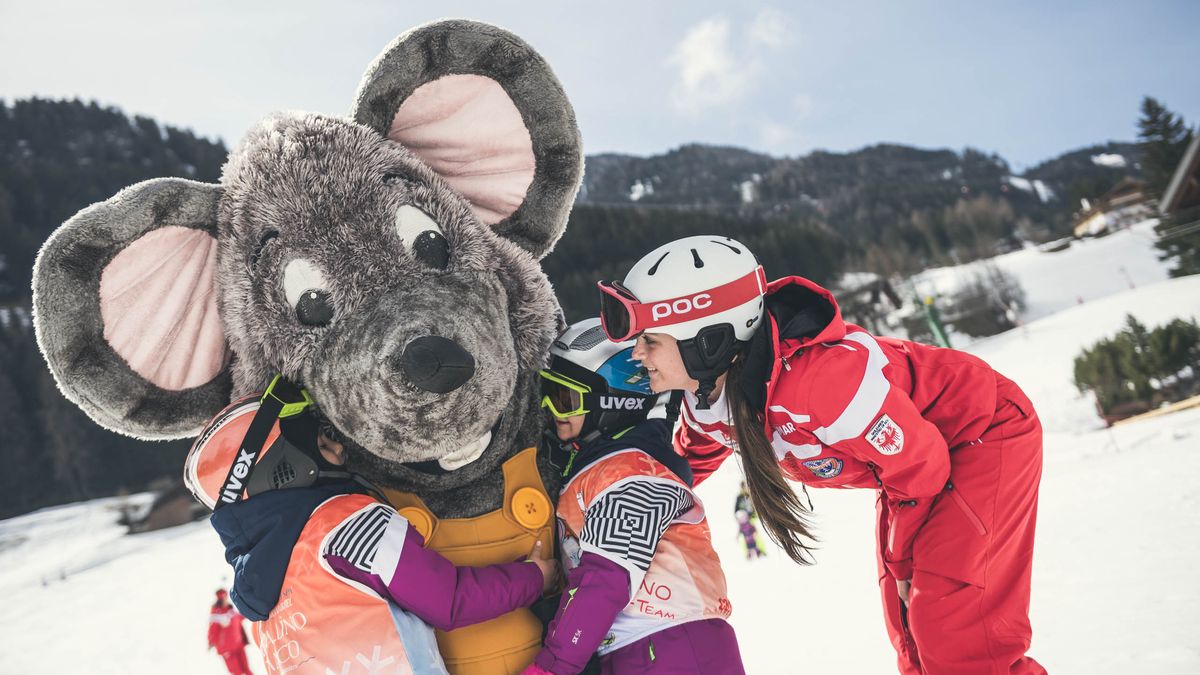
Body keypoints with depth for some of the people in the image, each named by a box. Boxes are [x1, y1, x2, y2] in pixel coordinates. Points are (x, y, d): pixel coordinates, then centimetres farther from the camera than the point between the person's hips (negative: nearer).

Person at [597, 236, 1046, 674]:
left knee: (954, 631, -13)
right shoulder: (707, 399, -15)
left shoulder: (818, 377, -41)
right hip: (913, 458, 8)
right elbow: (690, 460, 8)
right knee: (912, 632, 14)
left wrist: (903, 560, -9)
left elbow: (920, 462, -26)